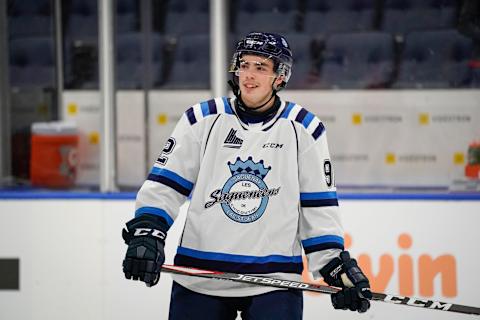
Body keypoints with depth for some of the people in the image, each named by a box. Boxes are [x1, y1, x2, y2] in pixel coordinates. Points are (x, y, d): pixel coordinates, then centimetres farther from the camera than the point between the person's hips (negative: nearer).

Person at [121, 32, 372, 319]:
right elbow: (164, 185, 4)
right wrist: (146, 233, -10)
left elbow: (318, 207, 6)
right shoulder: (203, 119, 2)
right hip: (199, 280, 1)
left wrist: (337, 266, -1)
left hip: (275, 282, -1)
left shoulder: (303, 129, 3)